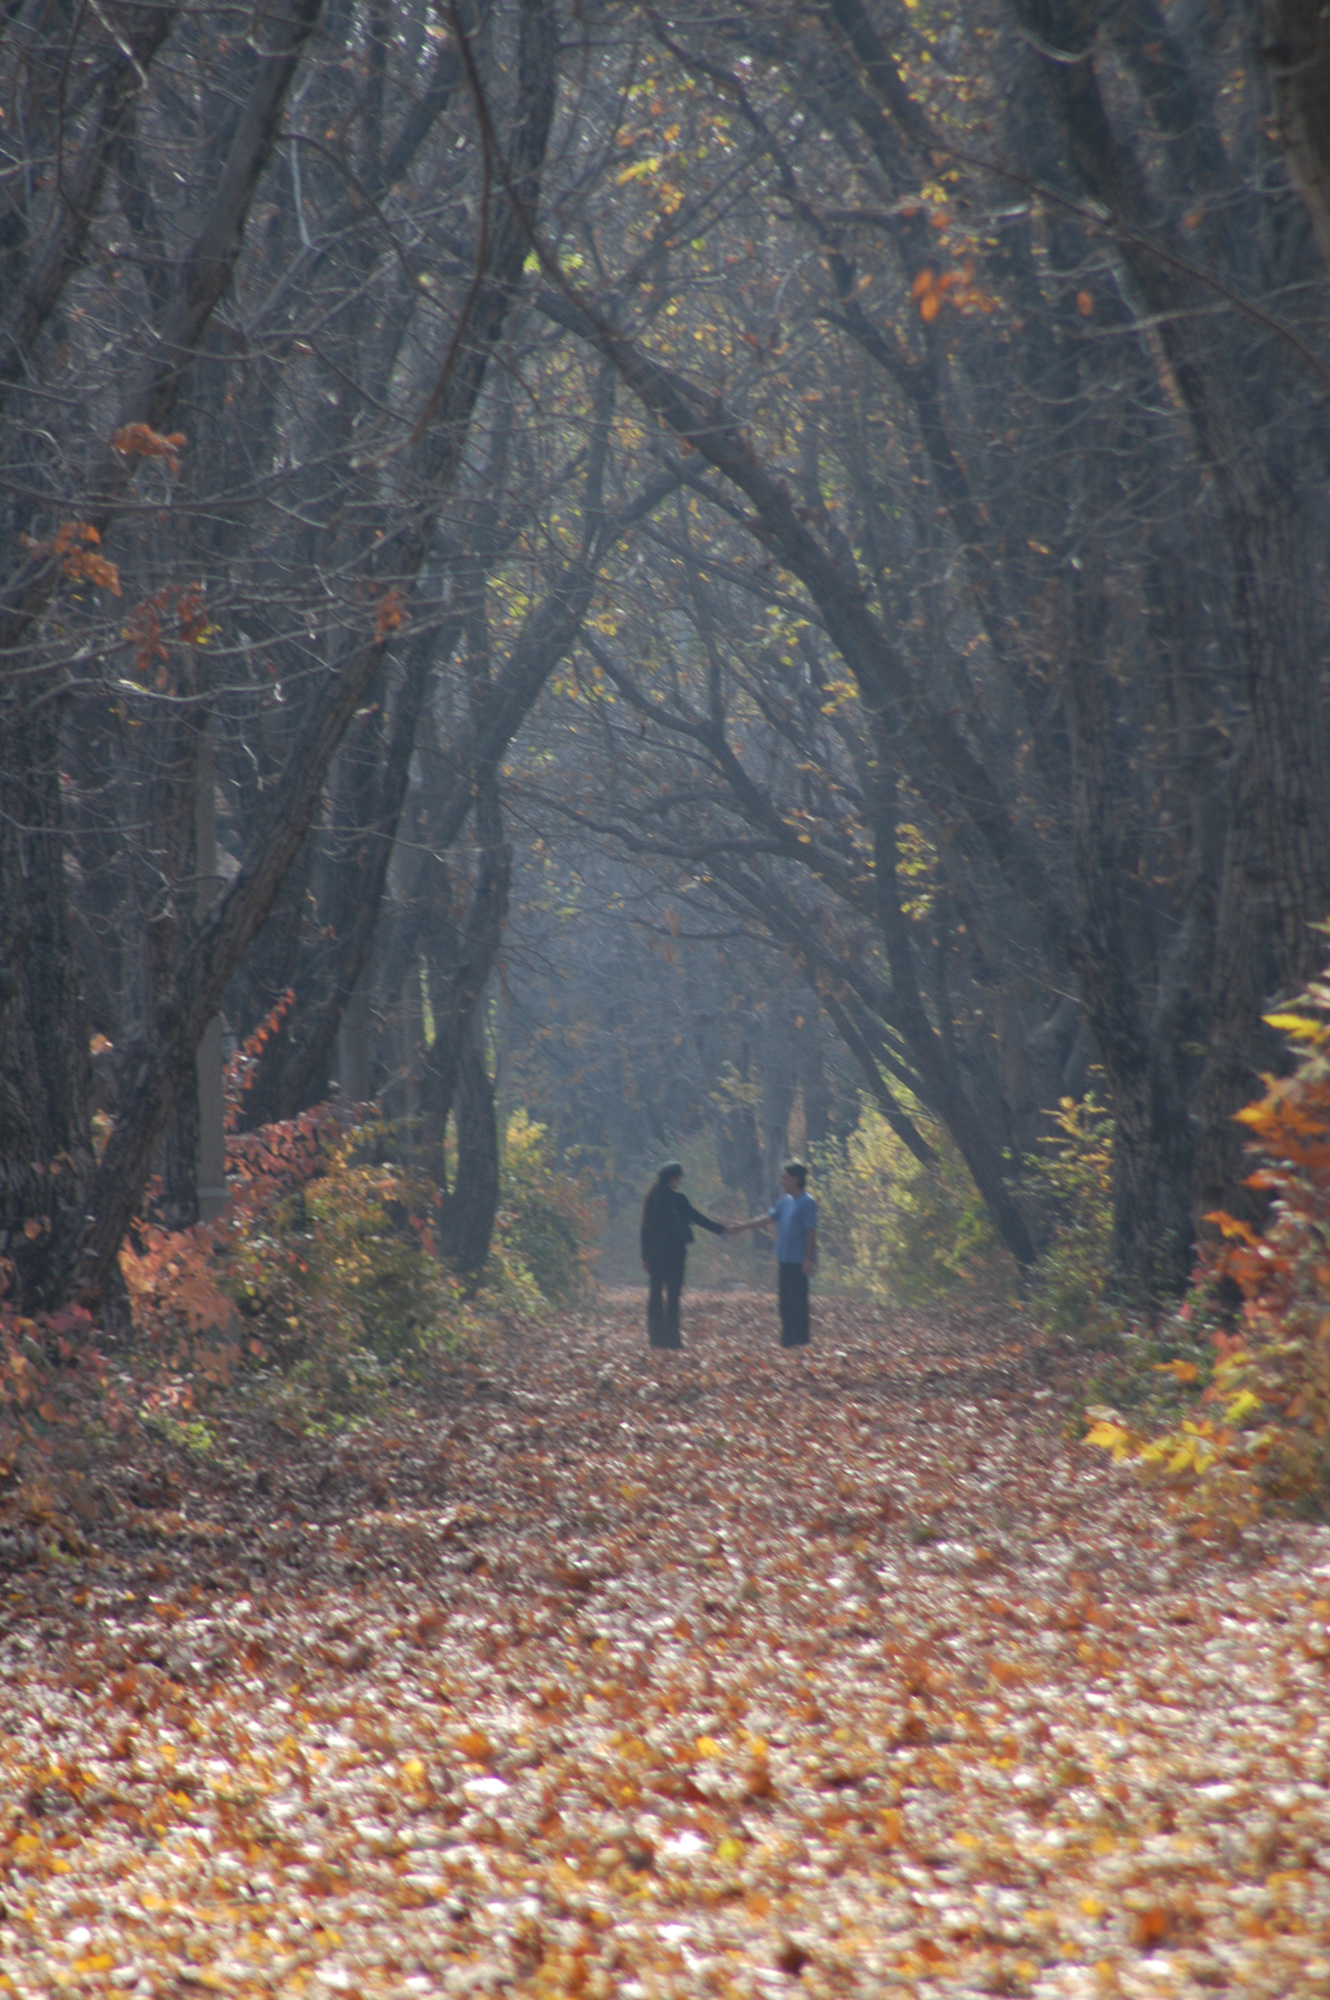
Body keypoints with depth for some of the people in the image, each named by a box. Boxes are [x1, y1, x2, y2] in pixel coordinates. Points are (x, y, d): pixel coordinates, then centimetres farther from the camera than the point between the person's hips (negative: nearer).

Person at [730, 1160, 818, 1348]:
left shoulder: (807, 1202, -11)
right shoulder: (785, 1201, 13)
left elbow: (811, 1232, -15)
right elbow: (767, 1218, 19)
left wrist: (808, 1259, -18)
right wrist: (742, 1226, 16)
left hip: (798, 1262, -9)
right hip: (785, 1261, 9)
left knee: (798, 1302, -7)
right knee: (786, 1304, 10)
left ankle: (800, 1341, -5)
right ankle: (787, 1342, 14)